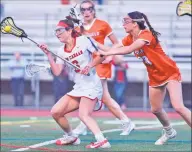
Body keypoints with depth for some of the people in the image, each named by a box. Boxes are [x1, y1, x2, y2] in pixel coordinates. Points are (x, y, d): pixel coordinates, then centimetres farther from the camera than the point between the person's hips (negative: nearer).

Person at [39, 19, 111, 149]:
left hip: (92, 86, -7)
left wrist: (90, 65, -22)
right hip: (78, 88, 7)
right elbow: (56, 72, -1)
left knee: (84, 115, -28)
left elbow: (101, 56, -7)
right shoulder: (61, 52, 10)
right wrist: (48, 55, -6)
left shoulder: (83, 41, -7)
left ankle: (102, 140, -37)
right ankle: (71, 137, 21)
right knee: (55, 112, 3)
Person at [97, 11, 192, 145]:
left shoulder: (146, 34, -25)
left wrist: (108, 53, -35)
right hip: (155, 77, 8)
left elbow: (129, 49, -36)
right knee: (156, 109, 13)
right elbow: (111, 49, -2)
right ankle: (169, 132, 36)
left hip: (170, 73, -8)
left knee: (178, 106, -19)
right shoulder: (130, 38, -1)